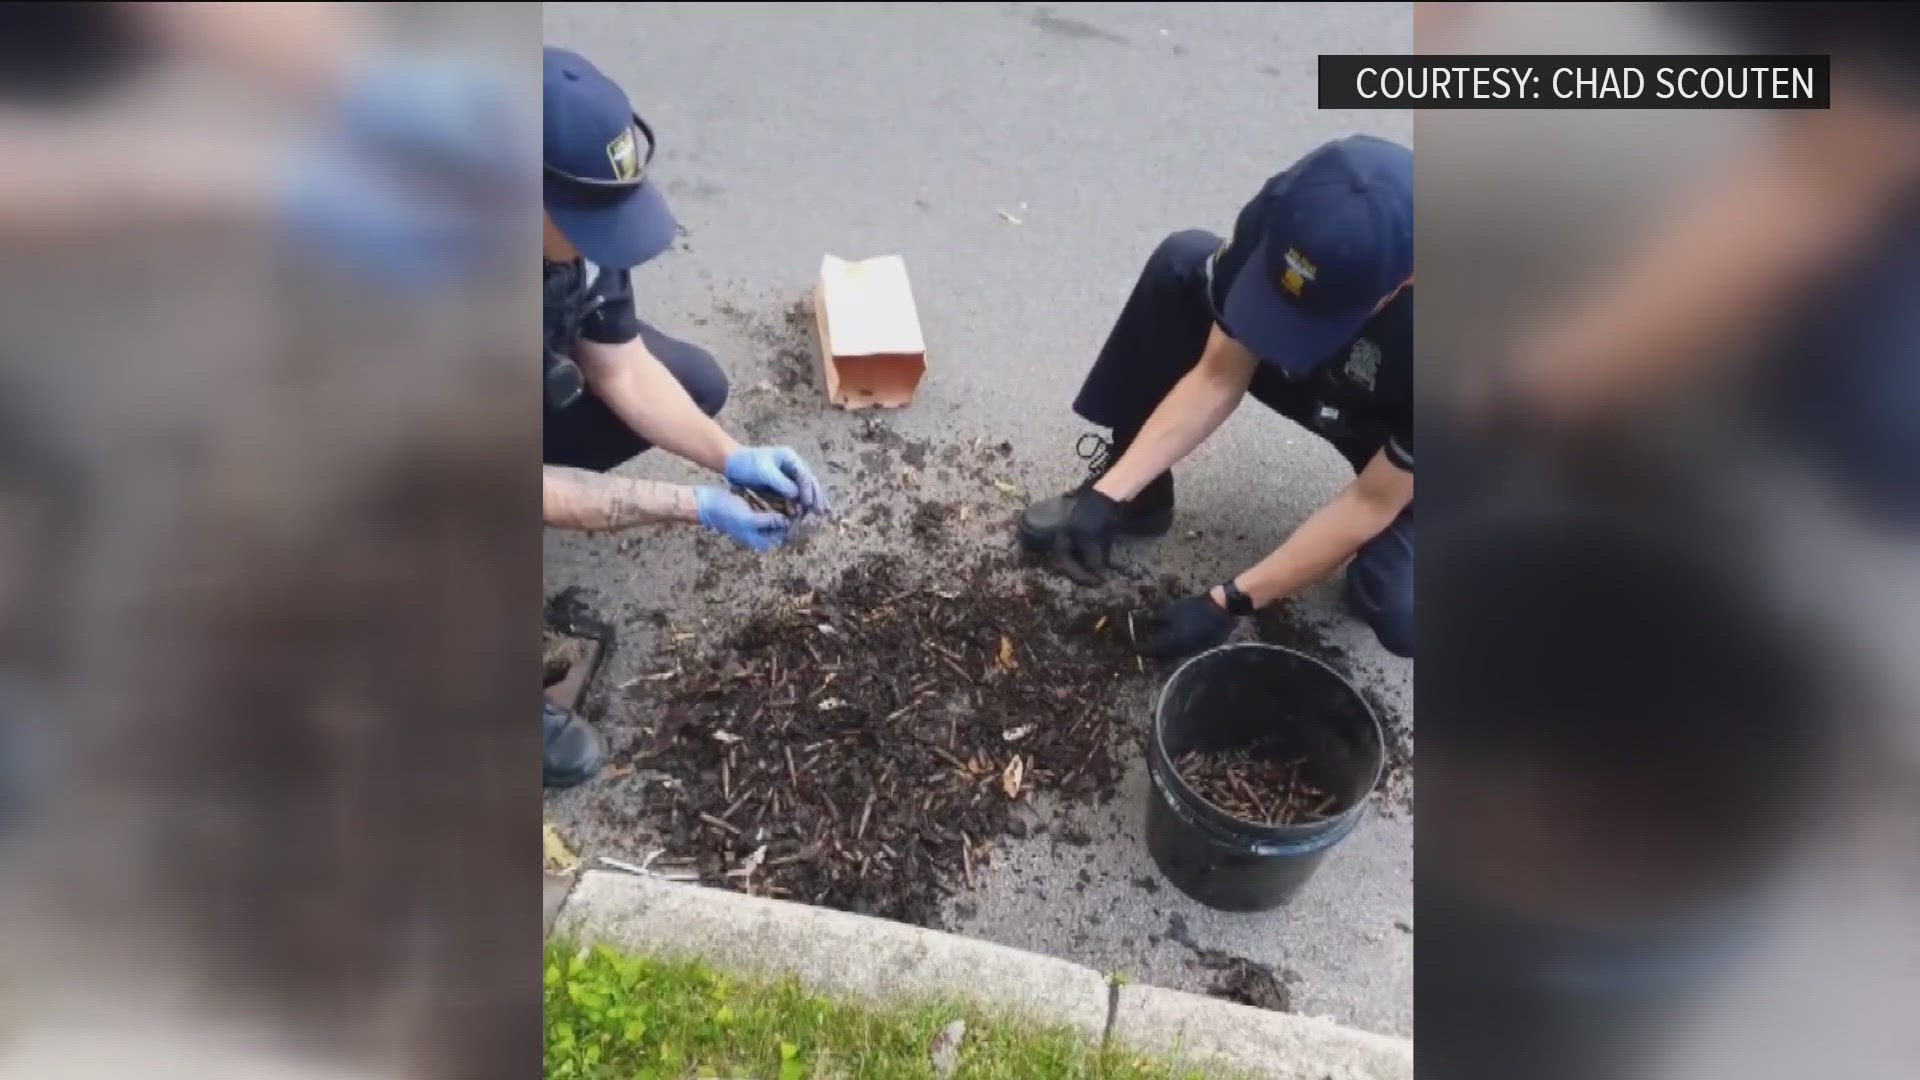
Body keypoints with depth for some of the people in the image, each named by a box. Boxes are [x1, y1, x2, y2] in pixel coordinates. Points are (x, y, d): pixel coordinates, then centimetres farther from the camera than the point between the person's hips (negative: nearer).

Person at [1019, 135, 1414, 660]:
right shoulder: (1285, 218, -30)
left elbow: (1374, 503, -29)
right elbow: (1219, 379, -18)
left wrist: (1230, 602, -27)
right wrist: (1110, 493, -24)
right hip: (1327, 390, 4)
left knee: (1401, 616, -31)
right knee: (1182, 262, -19)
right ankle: (1138, 497, -3)